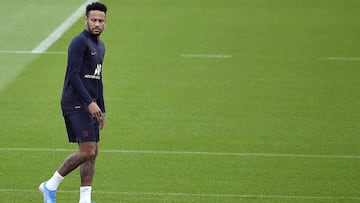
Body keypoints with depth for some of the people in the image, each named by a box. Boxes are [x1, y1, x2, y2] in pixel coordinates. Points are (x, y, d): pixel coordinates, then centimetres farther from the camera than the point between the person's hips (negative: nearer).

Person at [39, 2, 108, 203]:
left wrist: (102, 110, 22)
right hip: (76, 105, -9)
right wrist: (90, 102, -25)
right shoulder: (80, 42, -11)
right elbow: (73, 75, -20)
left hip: (89, 107, 9)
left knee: (93, 152, 5)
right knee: (87, 151, -14)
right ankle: (51, 186, -2)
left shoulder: (100, 46, 18)